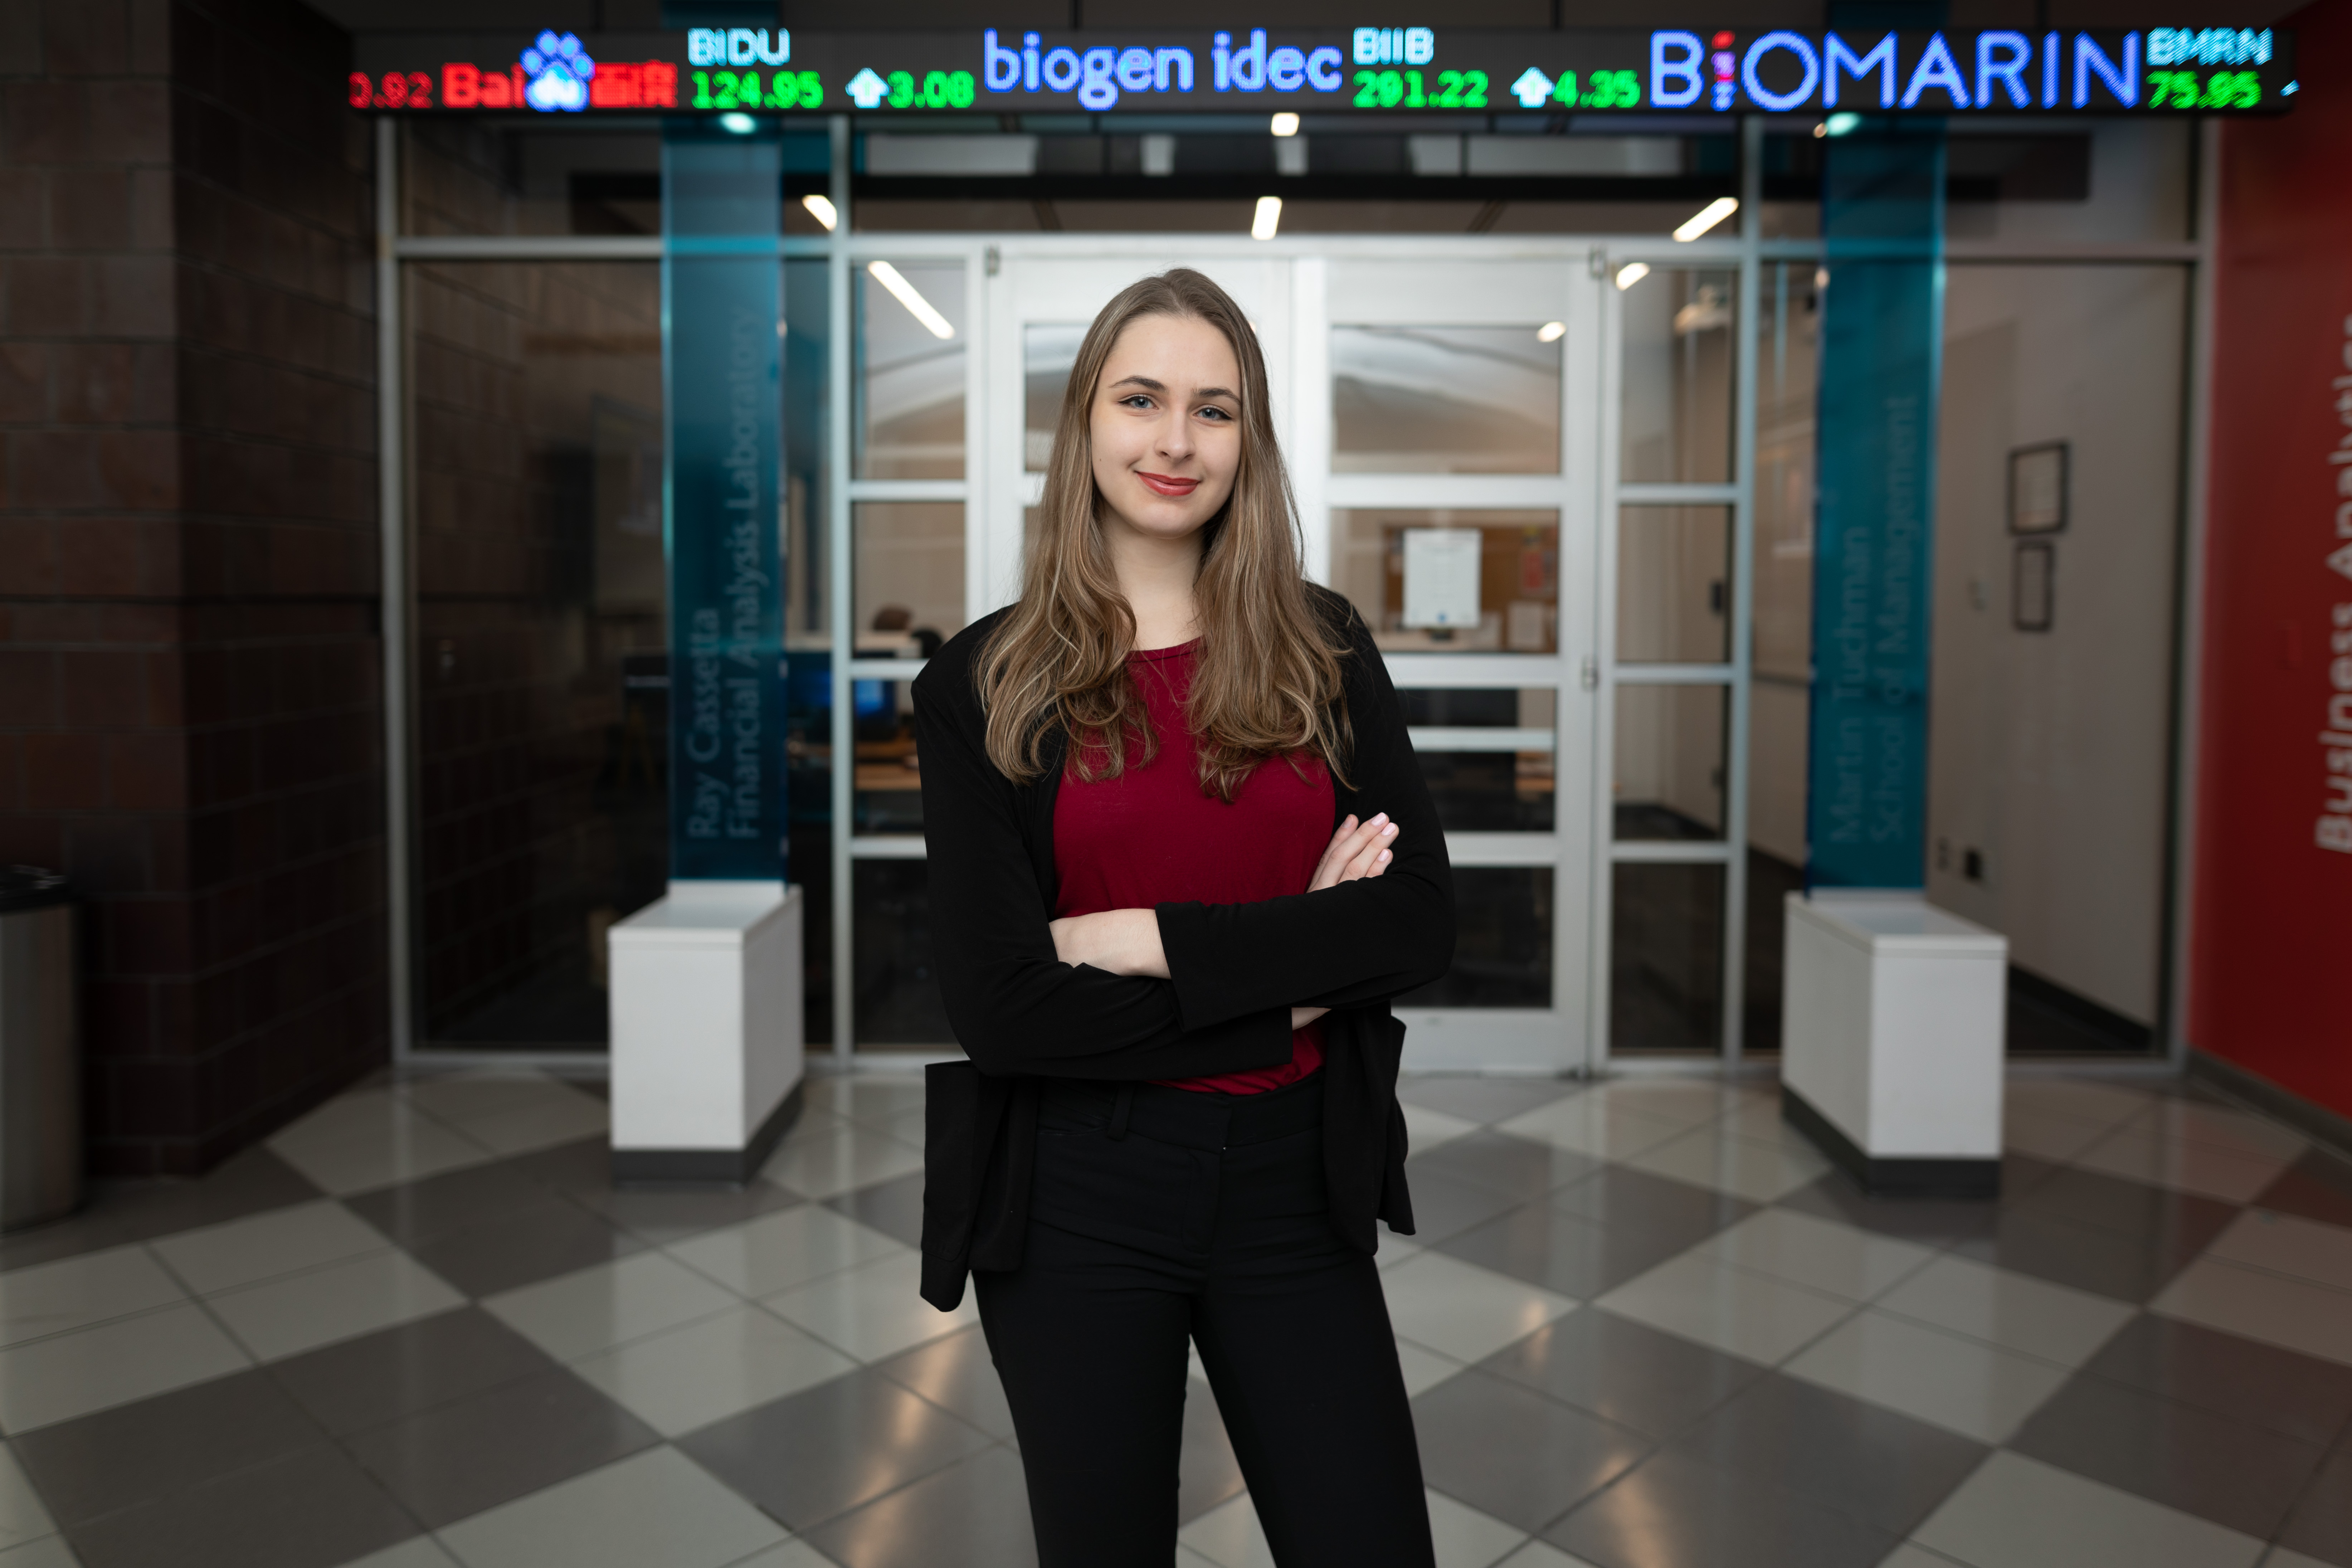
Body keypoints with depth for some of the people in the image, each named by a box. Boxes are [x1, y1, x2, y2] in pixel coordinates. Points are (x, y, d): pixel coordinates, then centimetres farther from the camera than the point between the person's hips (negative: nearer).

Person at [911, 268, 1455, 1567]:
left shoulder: (1322, 649, 2)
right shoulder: (985, 683, -5)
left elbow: (1417, 926, -7)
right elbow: (1001, 1007, -12)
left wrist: (1148, 941, -15)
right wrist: (1293, 982, -12)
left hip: (1291, 1178, 2)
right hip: (1077, 1197, -1)